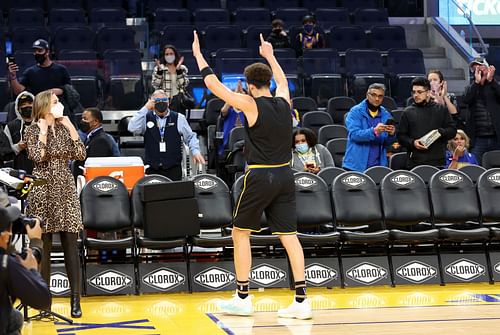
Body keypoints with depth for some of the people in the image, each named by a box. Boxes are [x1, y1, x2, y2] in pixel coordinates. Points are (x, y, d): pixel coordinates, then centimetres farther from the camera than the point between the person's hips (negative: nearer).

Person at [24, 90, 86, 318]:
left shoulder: (64, 128, 12)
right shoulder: (34, 130, 1)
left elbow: (80, 155, 2)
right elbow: (37, 157, -14)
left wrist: (71, 128, 0)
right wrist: (43, 131, -10)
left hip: (65, 189, 3)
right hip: (43, 190, -3)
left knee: (70, 244, -2)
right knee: (44, 245, 0)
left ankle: (75, 299, -2)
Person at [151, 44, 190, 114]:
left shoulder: (182, 68, 9)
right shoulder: (158, 69, 6)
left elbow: (184, 84, -5)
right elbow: (155, 85, -4)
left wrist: (178, 69, -12)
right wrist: (159, 70, -13)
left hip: (178, 102, 1)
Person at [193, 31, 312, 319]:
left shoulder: (251, 105, -8)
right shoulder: (284, 101, 7)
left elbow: (213, 84, -2)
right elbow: (282, 80, 32)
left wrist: (198, 54, 10)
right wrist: (269, 55, 46)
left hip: (260, 176, -5)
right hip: (285, 175, 5)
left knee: (241, 232, 9)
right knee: (289, 234, 5)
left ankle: (243, 298, 12)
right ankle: (301, 300, -2)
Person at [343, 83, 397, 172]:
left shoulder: (386, 115, 8)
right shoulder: (355, 112, -3)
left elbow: (388, 143, 10)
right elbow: (354, 134, -17)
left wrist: (391, 134, -13)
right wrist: (374, 131, -30)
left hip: (378, 165, 3)